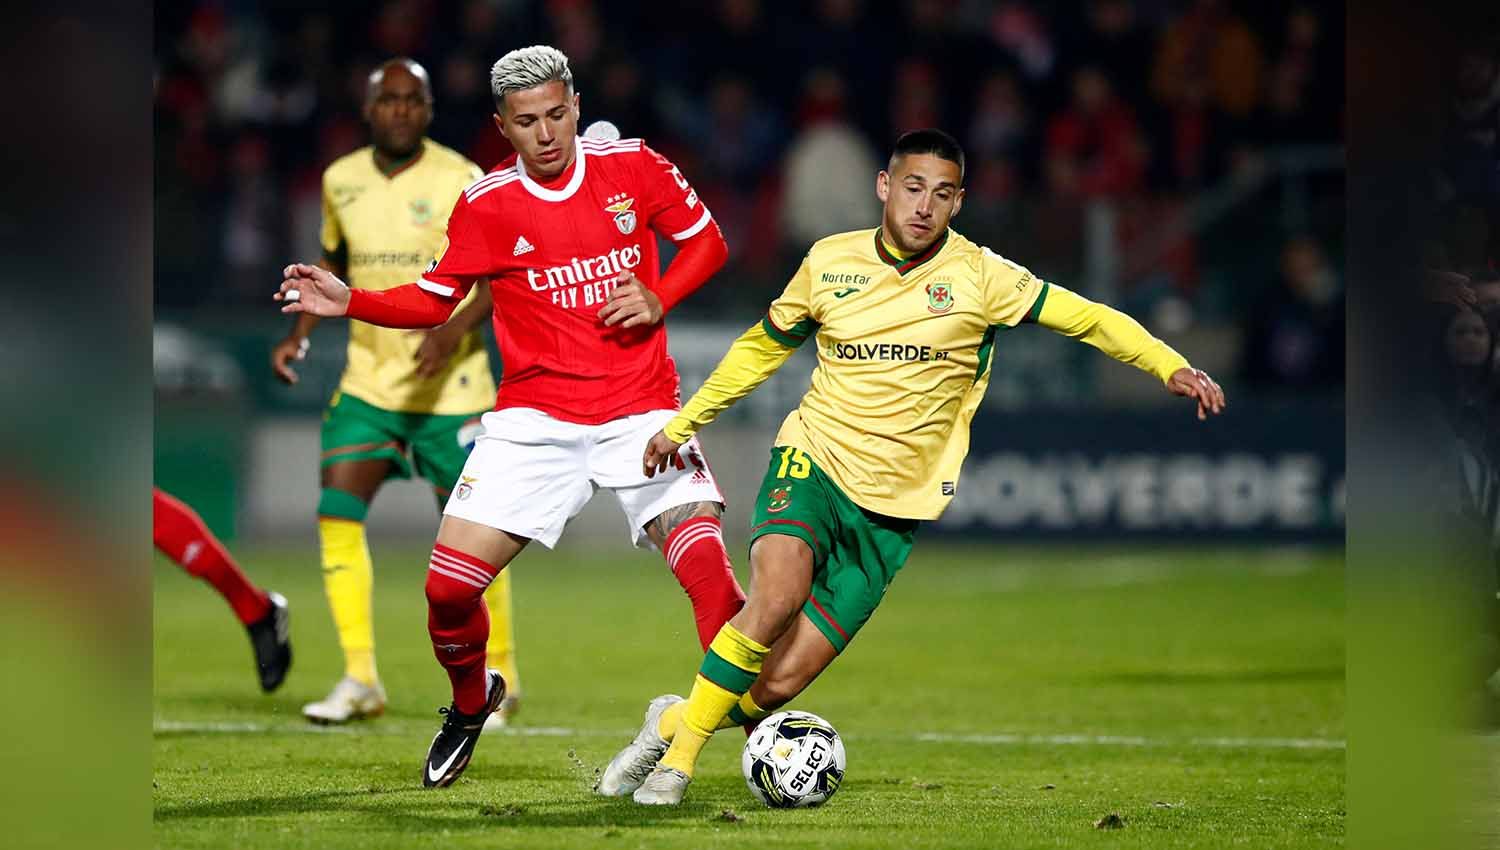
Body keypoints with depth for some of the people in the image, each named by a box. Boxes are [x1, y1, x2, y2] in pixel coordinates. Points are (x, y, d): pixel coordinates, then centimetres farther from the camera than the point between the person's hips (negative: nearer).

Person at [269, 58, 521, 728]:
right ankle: (360, 680, -2)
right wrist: (299, 334, 8)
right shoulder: (342, 180, 4)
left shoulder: (461, 182, -11)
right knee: (336, 516, -9)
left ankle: (499, 678, 19)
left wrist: (454, 331, -24)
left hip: (450, 388, -4)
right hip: (368, 382, 4)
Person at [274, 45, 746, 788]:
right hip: (535, 417, 1)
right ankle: (470, 701, 26)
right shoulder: (486, 205, -2)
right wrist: (349, 302, -7)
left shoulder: (633, 167, -2)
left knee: (708, 568, -23)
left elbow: (706, 241, 10)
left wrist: (659, 298, -8)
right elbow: (434, 300, 8)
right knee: (449, 583, -5)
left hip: (640, 411, -1)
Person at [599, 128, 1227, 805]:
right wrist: (683, 424, 23)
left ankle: (676, 718, 22)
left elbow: (1088, 318, -4)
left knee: (777, 685, -9)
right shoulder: (830, 262, 2)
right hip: (810, 463, 0)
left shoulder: (978, 276, -5)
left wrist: (1170, 366, -19)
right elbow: (764, 345, 18)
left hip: (893, 510, 0)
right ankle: (675, 757, -17)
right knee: (778, 595, -32)